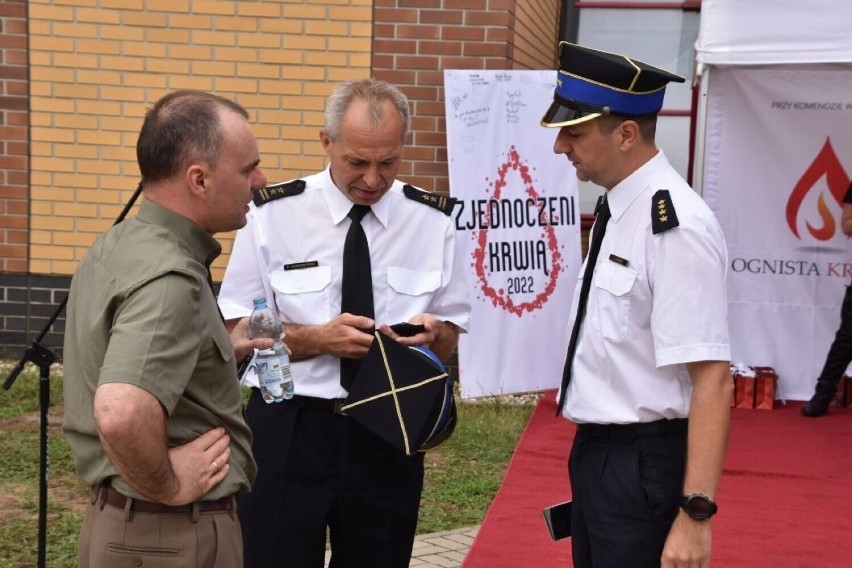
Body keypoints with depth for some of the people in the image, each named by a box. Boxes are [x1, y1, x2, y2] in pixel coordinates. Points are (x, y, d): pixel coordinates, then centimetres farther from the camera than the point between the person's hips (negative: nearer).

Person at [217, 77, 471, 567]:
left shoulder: (433, 221, 1)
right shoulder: (273, 214, -6)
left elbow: (449, 339, 8)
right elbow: (236, 331, -3)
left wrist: (432, 333, -15)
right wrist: (318, 339, -19)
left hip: (388, 433, 2)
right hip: (289, 431, -2)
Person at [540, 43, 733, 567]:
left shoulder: (675, 225, -22)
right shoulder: (617, 209, 6)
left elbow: (712, 380, -24)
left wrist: (696, 513, -25)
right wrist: (591, 455, 19)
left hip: (644, 464, -9)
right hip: (595, 451, 9)